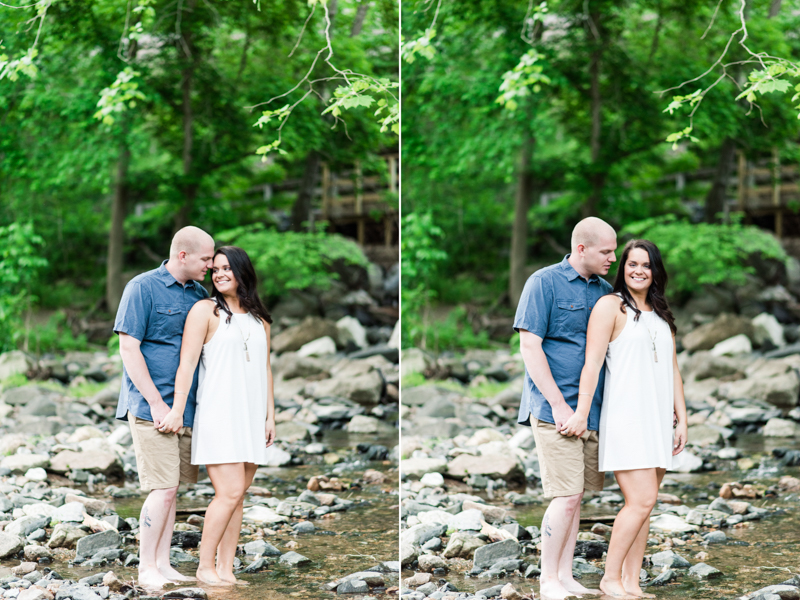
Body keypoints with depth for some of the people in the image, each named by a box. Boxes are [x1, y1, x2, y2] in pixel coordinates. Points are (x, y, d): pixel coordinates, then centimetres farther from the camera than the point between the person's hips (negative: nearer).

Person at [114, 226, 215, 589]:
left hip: (186, 407, 7)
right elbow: (129, 348, -12)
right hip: (152, 407, -7)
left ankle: (162, 565, 16)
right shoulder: (143, 288, -8)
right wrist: (156, 403, -16)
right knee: (163, 488, -9)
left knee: (171, 488, 9)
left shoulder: (200, 294, 13)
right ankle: (146, 569, 1)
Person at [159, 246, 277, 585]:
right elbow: (187, 362, -7)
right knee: (229, 492, -14)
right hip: (218, 414, -5)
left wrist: (270, 416, 14)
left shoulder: (259, 319, 17)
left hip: (251, 417, 5)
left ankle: (226, 569, 6)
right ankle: (205, 567, -4)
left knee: (237, 496, 3)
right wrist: (178, 409, -15)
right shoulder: (205, 310, 0)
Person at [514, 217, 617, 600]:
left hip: (592, 410, 7)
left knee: (576, 496, 9)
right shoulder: (544, 282, -6)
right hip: (555, 410, -6)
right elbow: (529, 345, -11)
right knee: (566, 497, -9)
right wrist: (558, 404, -16)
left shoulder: (605, 291, 14)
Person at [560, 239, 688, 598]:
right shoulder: (611, 306, -3)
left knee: (643, 504, 4)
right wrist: (582, 413, -17)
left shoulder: (662, 315, 18)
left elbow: (672, 370, 20)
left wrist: (682, 419, 15)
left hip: (657, 420, 7)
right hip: (624, 417, -7)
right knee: (641, 500, -15)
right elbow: (592, 362, -10)